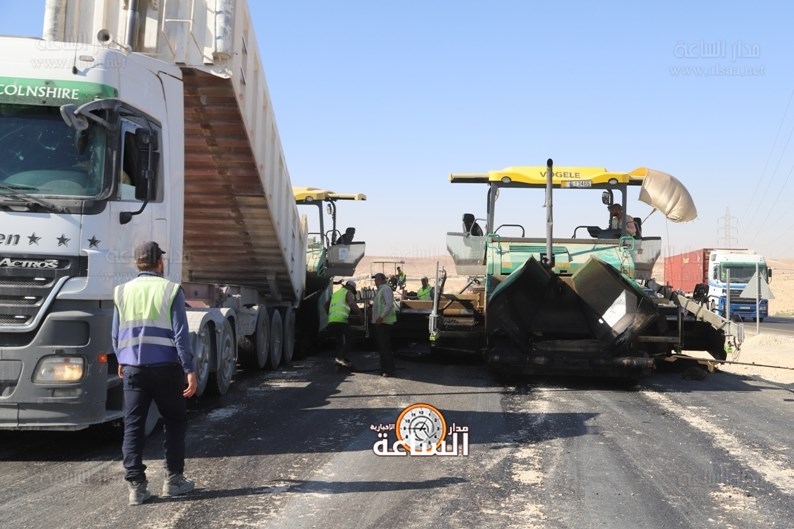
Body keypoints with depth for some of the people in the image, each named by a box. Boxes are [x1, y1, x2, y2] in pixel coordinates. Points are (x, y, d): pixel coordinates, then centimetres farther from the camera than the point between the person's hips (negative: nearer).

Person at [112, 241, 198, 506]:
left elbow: (116, 335, 11)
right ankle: (173, 479, 15)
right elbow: (180, 334, -9)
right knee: (174, 422, 12)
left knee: (133, 426, 5)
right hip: (165, 367, -3)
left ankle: (136, 486, 2)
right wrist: (190, 370, -8)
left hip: (132, 368, 3)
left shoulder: (122, 292, 5)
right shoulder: (170, 290, -5)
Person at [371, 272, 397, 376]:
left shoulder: (385, 289, -11)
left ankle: (389, 370, -7)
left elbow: (389, 304, -22)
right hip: (379, 322, 11)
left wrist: (381, 317, -26)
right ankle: (384, 369, 20)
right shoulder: (380, 290, 21)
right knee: (381, 347, 13)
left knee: (385, 347, -10)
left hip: (384, 322, -11)